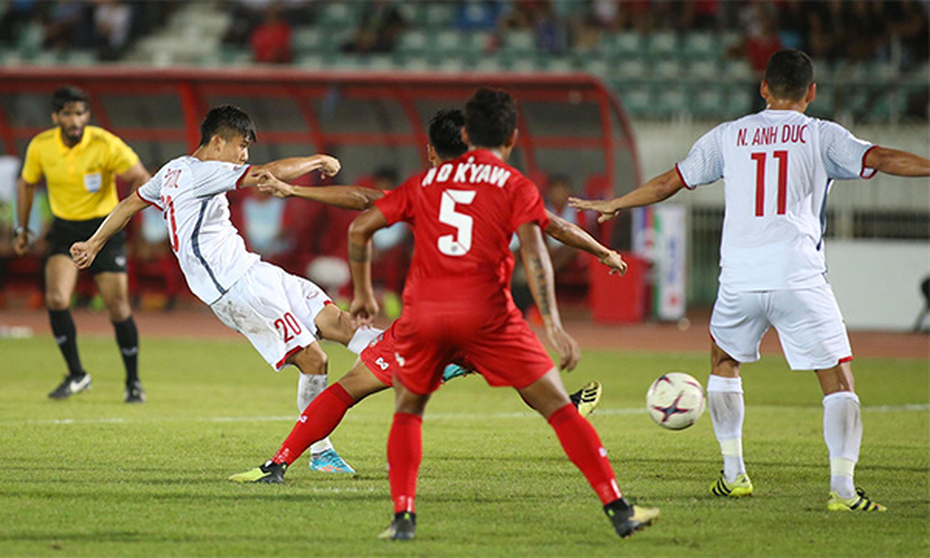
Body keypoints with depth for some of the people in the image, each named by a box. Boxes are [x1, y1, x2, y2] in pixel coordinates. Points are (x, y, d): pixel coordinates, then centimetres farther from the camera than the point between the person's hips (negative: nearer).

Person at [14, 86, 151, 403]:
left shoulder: (105, 145, -17)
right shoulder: (40, 147, -7)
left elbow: (141, 178, -13)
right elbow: (26, 184, 11)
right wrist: (22, 229, 11)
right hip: (64, 229, 2)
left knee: (118, 309, -4)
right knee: (56, 299, -19)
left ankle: (133, 382, 15)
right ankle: (76, 375, -3)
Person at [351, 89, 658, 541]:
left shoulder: (427, 181, 19)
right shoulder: (516, 187, 9)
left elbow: (360, 227, 18)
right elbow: (533, 252, -6)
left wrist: (363, 293, 29)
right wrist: (553, 326, -12)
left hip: (422, 313, 3)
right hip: (486, 312, -2)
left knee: (407, 412, 25)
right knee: (558, 407, 5)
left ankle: (403, 517, 8)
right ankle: (617, 509, -1)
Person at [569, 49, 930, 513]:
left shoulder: (729, 136, 14)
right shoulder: (821, 136, 6)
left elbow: (670, 182, 20)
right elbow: (881, 159, -6)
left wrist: (613, 205, 34)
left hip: (739, 279, 3)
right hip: (799, 278, -3)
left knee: (724, 361, 28)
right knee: (838, 382, 1)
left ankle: (734, 473, 26)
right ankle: (842, 487, -13)